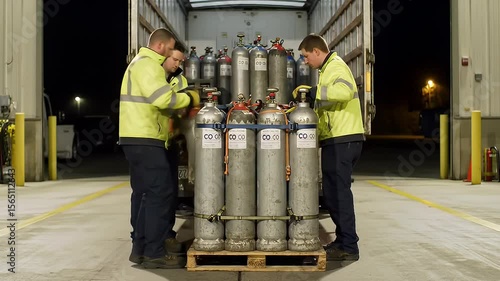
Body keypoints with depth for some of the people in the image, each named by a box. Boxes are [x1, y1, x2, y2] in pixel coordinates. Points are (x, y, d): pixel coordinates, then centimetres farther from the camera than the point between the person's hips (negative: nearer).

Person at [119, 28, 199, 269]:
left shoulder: (141, 62, 23)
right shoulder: (148, 63, -11)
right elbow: (163, 98, -22)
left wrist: (182, 99, 11)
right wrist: (188, 98, -7)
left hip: (138, 138, 11)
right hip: (145, 139, -11)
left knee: (144, 193, 13)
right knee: (160, 193, -9)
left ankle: (140, 247, 18)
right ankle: (155, 252, -6)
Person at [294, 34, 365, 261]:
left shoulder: (336, 67, -9)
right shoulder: (329, 68, 22)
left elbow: (345, 90, -31)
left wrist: (314, 92, -28)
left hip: (342, 140, -11)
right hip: (336, 140, 11)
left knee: (338, 192, -8)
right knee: (333, 192, 15)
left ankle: (348, 246, -2)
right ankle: (343, 240, 24)